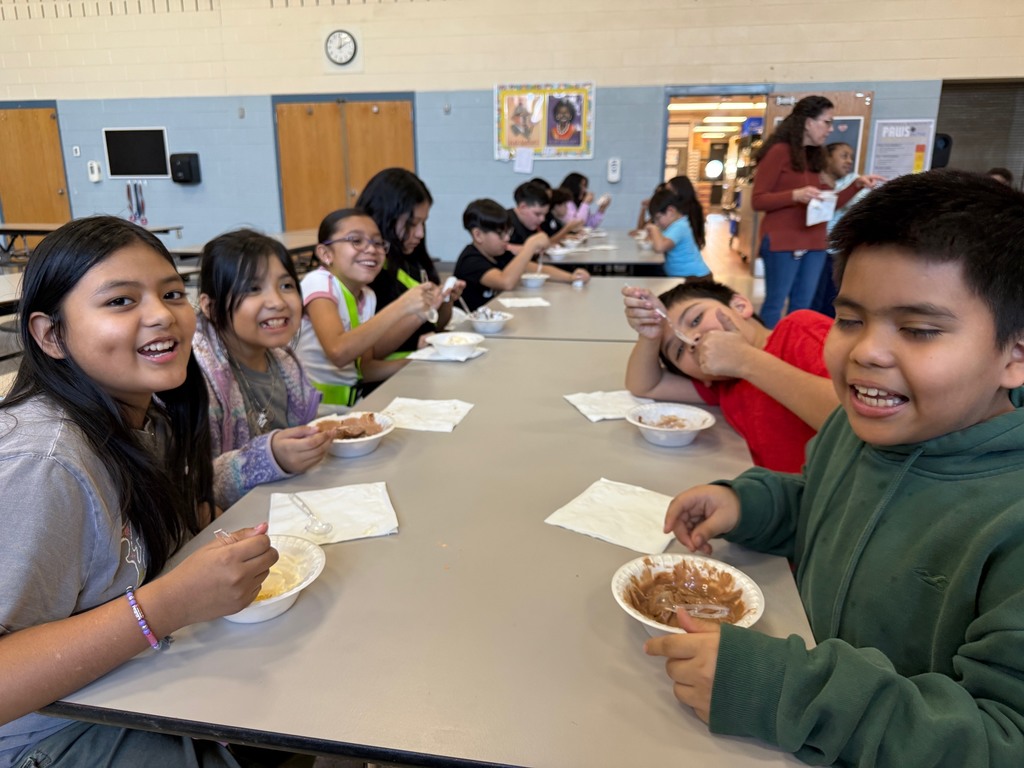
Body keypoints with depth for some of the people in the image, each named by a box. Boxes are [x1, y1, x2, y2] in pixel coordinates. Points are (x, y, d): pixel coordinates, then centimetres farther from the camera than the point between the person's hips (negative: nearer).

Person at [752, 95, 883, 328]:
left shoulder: (814, 157, 15)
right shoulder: (779, 151, -6)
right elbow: (757, 200, -11)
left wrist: (857, 184, 6)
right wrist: (795, 195, -23)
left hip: (814, 243, 7)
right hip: (782, 242, -7)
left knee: (802, 307, 9)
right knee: (775, 304, -4)